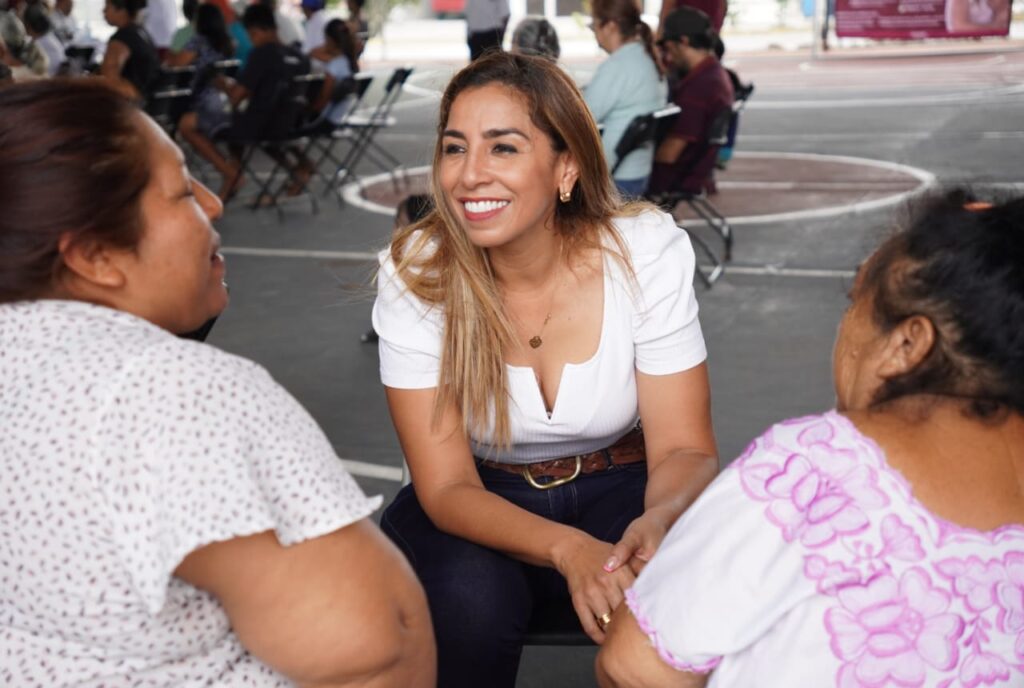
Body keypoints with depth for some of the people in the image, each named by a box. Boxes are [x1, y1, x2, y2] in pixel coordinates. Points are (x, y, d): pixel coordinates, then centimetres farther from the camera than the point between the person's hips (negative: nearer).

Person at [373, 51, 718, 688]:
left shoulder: (647, 250, -18)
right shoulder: (416, 273, -18)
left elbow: (684, 448, -14)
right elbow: (447, 485, -19)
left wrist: (657, 520, -39)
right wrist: (568, 548, -39)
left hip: (618, 487, 1)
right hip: (481, 501, 0)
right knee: (467, 599, -33)